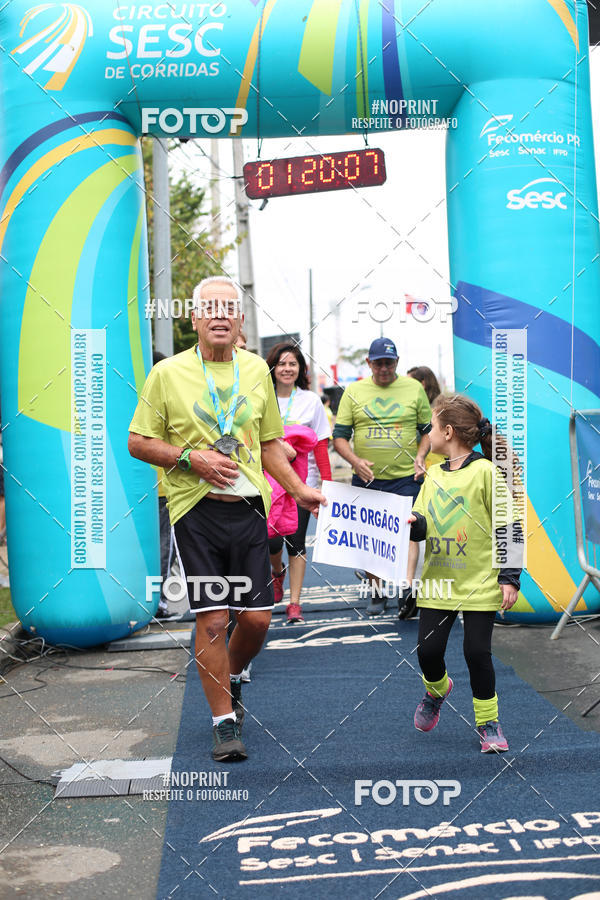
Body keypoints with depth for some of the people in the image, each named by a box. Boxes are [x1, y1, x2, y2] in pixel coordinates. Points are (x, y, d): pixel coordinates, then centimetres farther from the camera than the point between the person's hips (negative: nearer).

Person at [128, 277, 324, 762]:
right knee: (212, 618, -2)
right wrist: (192, 458, -13)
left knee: (257, 617, 4)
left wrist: (300, 490, 10)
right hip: (196, 509, -3)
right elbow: (138, 442, 0)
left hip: (248, 508, 3)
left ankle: (231, 678, 36)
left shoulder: (256, 370, 10)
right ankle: (225, 722, 13)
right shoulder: (168, 373, -2)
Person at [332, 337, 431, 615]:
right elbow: (339, 436, 4)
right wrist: (355, 460, -13)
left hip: (405, 478, -1)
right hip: (365, 479, 1)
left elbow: (428, 429, 12)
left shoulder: (414, 389, 6)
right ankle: (376, 593, 22)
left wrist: (420, 455, -6)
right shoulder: (353, 392, 5)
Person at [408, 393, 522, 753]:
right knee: (428, 650, 4)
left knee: (477, 652, -1)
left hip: (479, 583, -5)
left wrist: (509, 577, -12)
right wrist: (412, 523, -14)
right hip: (438, 581, 5)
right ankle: (437, 689, 37)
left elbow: (508, 527, -9)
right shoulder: (434, 475, 9)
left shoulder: (485, 471, -10)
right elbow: (422, 524, 10)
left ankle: (488, 723, 18)